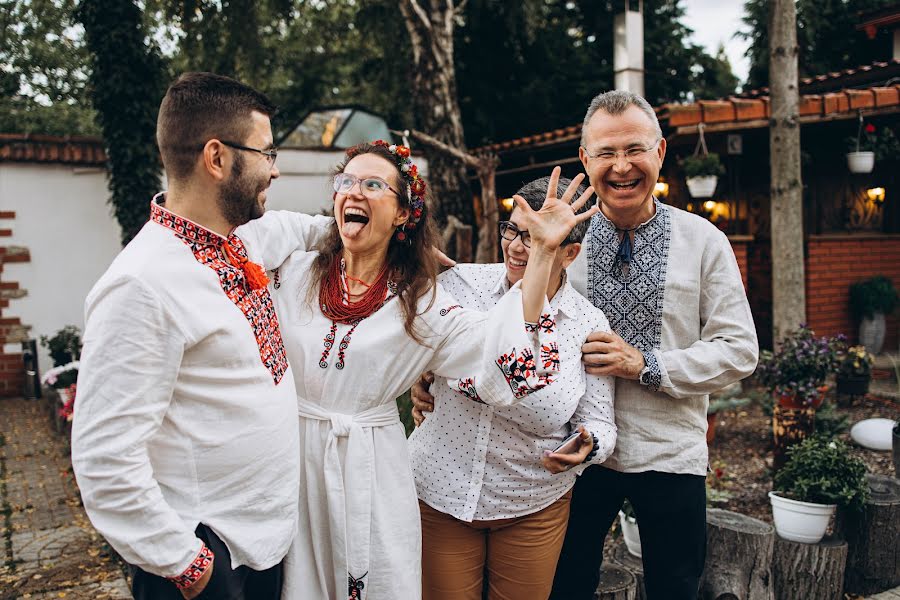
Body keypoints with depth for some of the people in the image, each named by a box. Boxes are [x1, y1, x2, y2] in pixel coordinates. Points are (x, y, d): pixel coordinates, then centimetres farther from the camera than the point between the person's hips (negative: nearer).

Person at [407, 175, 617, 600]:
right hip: (439, 492, 0)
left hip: (534, 507, 0)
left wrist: (587, 446, -21)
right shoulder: (459, 283, -10)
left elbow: (600, 423, -3)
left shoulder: (589, 325, -8)